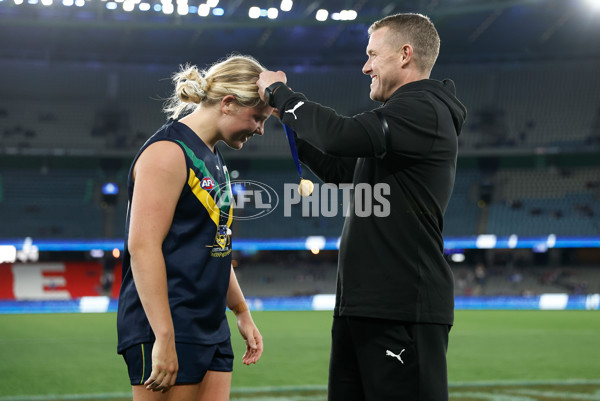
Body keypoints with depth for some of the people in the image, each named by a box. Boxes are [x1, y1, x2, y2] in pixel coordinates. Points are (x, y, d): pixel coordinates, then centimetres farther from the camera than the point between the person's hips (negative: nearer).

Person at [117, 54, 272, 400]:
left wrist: (242, 313, 26)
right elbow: (143, 246, -20)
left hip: (211, 330, 9)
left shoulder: (212, 158, 17)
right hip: (167, 332, -9)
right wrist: (164, 339, -24)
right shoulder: (168, 152, -12)